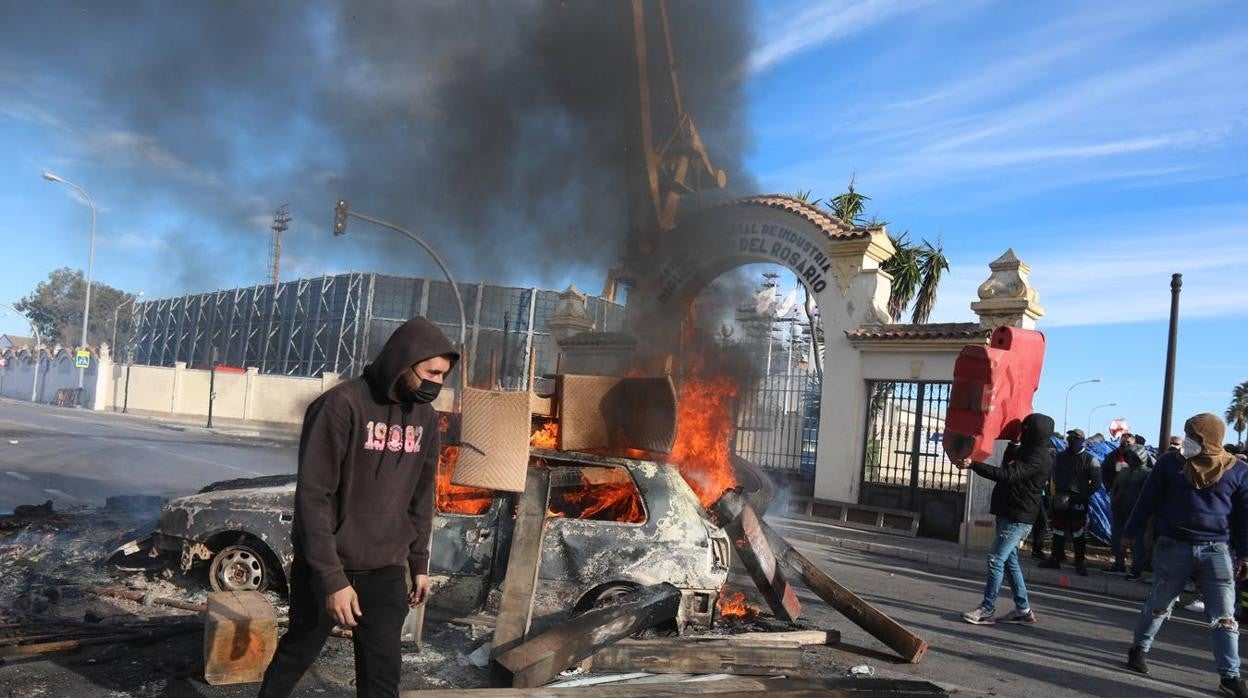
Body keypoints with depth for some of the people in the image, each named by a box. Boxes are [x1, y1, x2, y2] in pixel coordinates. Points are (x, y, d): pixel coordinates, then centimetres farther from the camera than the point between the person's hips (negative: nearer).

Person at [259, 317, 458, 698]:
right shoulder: (341, 405, -18)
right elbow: (313, 497, -19)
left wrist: (419, 563, 13)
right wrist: (332, 577, -22)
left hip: (386, 572, 5)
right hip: (326, 567, -4)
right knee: (296, 654, 16)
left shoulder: (425, 417, 2)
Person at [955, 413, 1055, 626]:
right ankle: (1023, 610, 22)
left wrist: (973, 465, -35)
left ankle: (987, 609, -4)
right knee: (1010, 560, 15)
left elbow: (1007, 475, -32)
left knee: (996, 559, -10)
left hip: (1018, 519, -11)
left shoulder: (1038, 458, -20)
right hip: (1009, 514, 11)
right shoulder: (1028, 451, 12)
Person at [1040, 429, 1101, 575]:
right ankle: (1055, 558, 19)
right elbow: (1055, 476, 15)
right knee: (1058, 531, 10)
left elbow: (1096, 482, -4)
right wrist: (1058, 491, 3)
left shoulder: (1089, 459, -2)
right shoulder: (1060, 457, 10)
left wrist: (1083, 495, -9)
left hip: (1078, 502, -4)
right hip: (1060, 500, 4)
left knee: (1077, 533, -3)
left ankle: (1079, 563, 4)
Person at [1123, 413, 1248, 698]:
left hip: (1216, 551, 0)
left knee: (1224, 616, 0)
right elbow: (1147, 500, 4)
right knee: (1158, 605, 12)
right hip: (1173, 547, 0)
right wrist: (1131, 533, 8)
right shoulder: (1170, 462, -3)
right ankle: (1139, 648, 30)